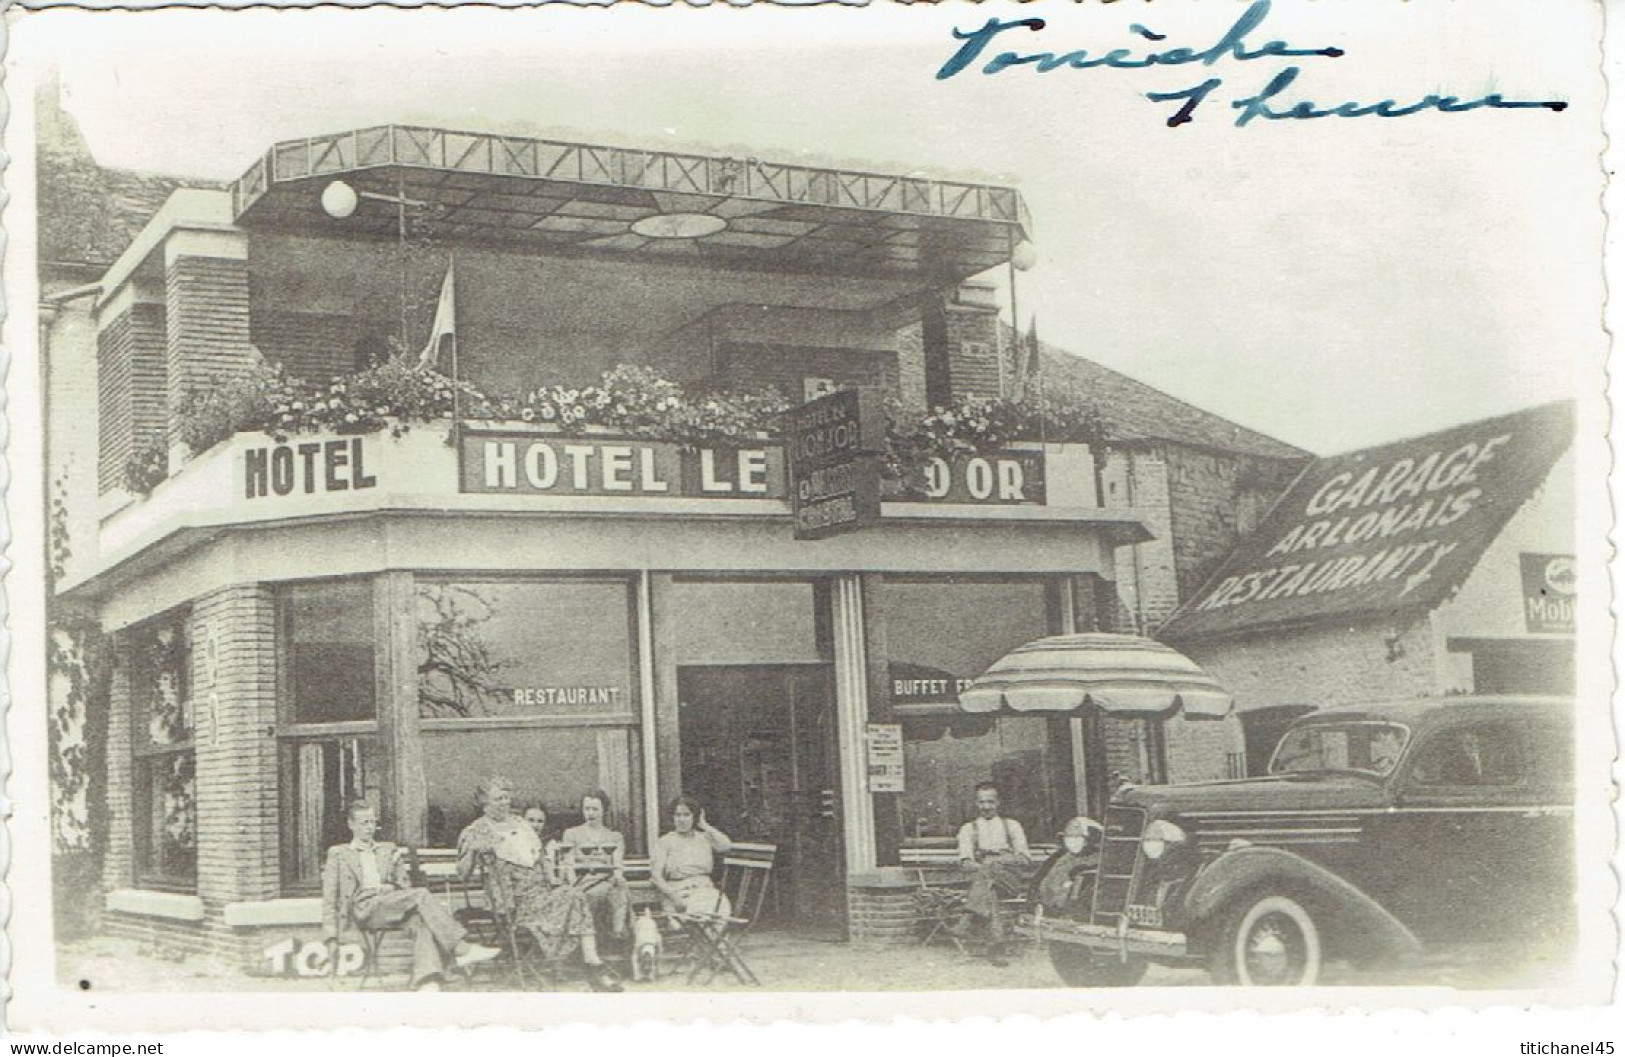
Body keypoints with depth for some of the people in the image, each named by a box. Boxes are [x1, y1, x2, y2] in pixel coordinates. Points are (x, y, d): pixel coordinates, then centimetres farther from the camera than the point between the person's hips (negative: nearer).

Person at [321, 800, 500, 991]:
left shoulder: (387, 850, 27)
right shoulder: (338, 854, 18)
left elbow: (405, 887, 23)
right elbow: (329, 897, 12)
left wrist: (397, 865, 1)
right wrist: (331, 936, 1)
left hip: (392, 907, 3)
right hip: (364, 909, -3)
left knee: (420, 921, -35)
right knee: (420, 895, -29)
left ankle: (428, 983, -54)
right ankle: (461, 949, -36)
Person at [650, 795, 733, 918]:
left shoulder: (705, 838, 16)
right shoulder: (664, 842, 9)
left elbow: (727, 845, -4)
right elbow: (656, 876, 0)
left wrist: (704, 825, 6)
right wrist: (672, 895, -18)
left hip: (705, 889, 2)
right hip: (678, 892, -2)